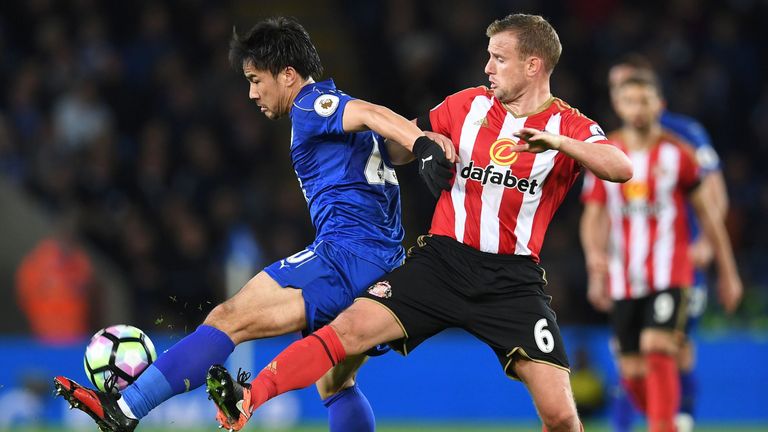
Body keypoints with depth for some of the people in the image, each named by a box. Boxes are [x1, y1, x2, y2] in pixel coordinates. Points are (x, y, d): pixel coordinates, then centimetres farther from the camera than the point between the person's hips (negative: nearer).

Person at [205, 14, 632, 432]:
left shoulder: (569, 126, 0)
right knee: (352, 327, -19)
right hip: (444, 259, 2)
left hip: (513, 281, -2)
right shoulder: (468, 105, 9)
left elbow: (622, 168, -20)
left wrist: (557, 141, -30)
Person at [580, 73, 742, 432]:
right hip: (622, 279, 3)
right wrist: (595, 254, -13)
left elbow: (707, 213, 5)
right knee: (633, 372, 3)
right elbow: (593, 217, 8)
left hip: (669, 274, -3)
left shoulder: (676, 153, -1)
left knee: (657, 349, -22)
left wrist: (728, 273, 7)